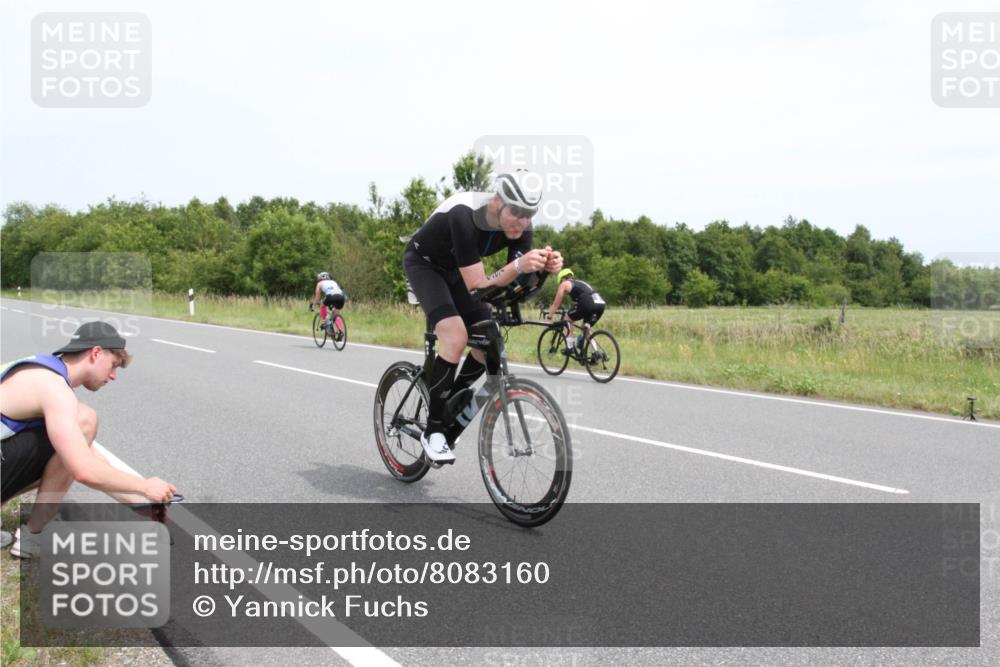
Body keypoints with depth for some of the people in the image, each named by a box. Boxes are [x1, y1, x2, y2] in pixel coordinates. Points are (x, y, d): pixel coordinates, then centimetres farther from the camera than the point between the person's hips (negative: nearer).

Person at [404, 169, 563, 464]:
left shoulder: (521, 226, -20)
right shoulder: (464, 216, -39)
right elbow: (475, 285, -40)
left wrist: (544, 267, -40)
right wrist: (518, 265, -54)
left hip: (456, 270, 6)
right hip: (423, 263, -6)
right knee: (456, 338, -27)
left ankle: (449, 403, 18)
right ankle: (433, 430, -14)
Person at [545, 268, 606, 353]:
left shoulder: (564, 284, 17)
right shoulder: (580, 283, 37)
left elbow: (556, 304, 19)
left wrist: (549, 316, 31)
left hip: (588, 304, -7)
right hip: (601, 304, 7)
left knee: (567, 319, 16)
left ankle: (569, 348, 9)